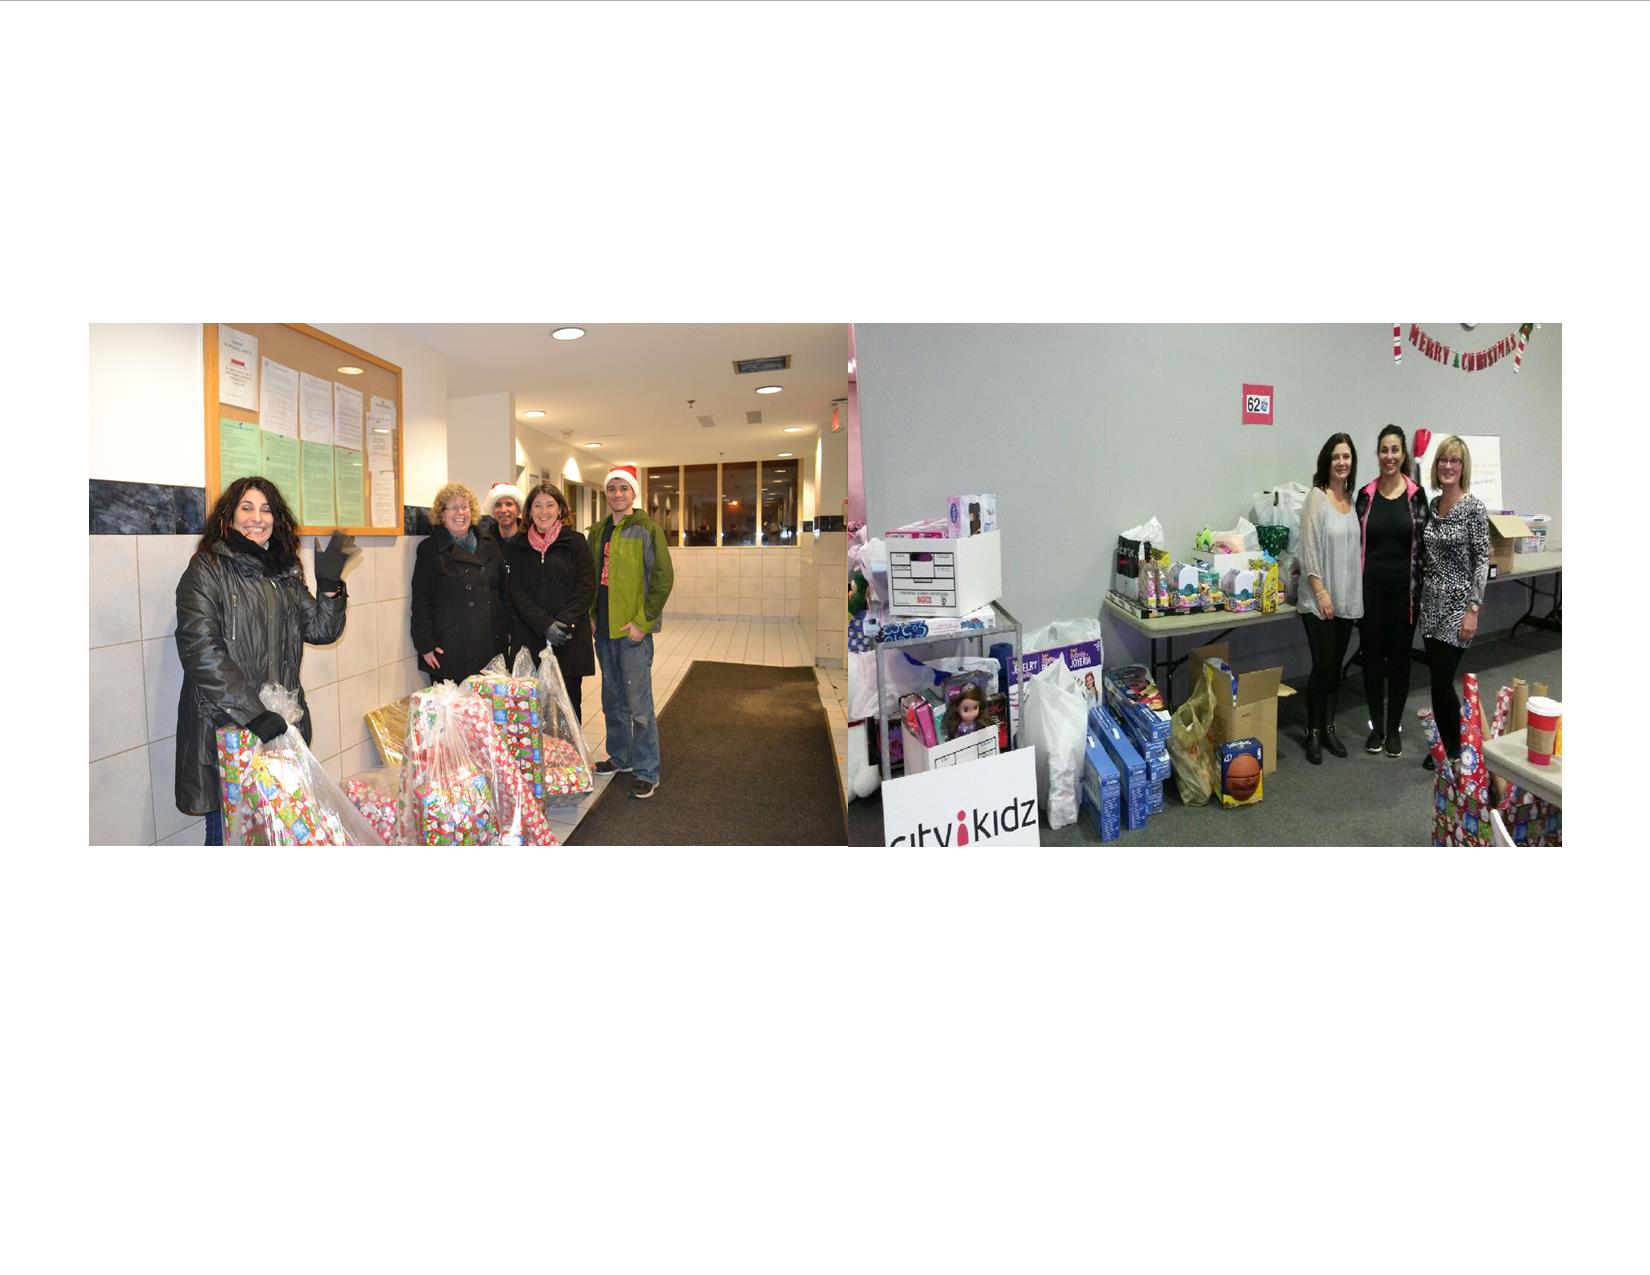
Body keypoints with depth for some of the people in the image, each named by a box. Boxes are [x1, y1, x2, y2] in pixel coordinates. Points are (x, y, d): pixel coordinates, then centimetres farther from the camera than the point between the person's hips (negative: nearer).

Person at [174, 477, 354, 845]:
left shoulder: (285, 572, 12)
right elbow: (201, 651, -16)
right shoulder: (207, 569, -6)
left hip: (281, 722, 5)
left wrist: (329, 585, -10)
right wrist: (253, 714, -23)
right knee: (227, 830, 8)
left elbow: (321, 631, 8)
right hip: (224, 725, -5)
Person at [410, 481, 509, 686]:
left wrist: (507, 631, 11)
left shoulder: (489, 545, 12)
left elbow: (503, 590, 16)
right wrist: (425, 644, -8)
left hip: (490, 645, 4)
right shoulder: (430, 549, 1)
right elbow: (421, 600, -2)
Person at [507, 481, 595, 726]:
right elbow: (516, 591, 4)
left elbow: (587, 587, -1)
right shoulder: (519, 546, 10)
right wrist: (544, 624, -10)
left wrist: (564, 621, -13)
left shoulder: (575, 542, 5)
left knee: (569, 702, 2)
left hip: (570, 639, -1)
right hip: (531, 639, 2)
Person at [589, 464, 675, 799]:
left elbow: (663, 578, -13)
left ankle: (647, 772, 7)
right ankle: (620, 757, 32)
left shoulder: (646, 529, -7)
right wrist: (592, 616, 11)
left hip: (633, 629, -7)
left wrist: (643, 622, -15)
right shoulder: (599, 532, 13)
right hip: (604, 629, 7)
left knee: (639, 703, -3)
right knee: (613, 699, 17)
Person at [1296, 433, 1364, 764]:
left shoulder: (1354, 498, 9)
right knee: (1323, 666, -5)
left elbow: (1355, 547, 13)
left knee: (1337, 666, 11)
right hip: (1320, 598, -6)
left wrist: (1354, 592, 9)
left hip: (1348, 597, 6)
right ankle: (1313, 733, 9)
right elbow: (1309, 550, -12)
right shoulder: (1317, 497, -9)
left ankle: (1329, 728, 22)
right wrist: (1321, 592, -16)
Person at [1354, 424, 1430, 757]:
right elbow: (1356, 543, 4)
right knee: (1372, 656, 7)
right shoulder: (1365, 495, 2)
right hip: (1370, 588, 1)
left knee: (1399, 657, 7)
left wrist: (1422, 591, -4)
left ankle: (1394, 727, 19)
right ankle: (1376, 725, 21)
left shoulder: (1417, 495, -1)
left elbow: (1424, 545, -1)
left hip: (1404, 588, -1)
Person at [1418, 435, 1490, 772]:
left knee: (1442, 682, -5)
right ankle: (1443, 746, 21)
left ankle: (1455, 752, 11)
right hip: (1431, 602, 6)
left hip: (1457, 604, -6)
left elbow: (1482, 561, -13)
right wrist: (1419, 596, 14)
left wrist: (1473, 609, -18)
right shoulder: (1433, 505, 8)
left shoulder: (1474, 508, -11)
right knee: (1437, 680, 10)